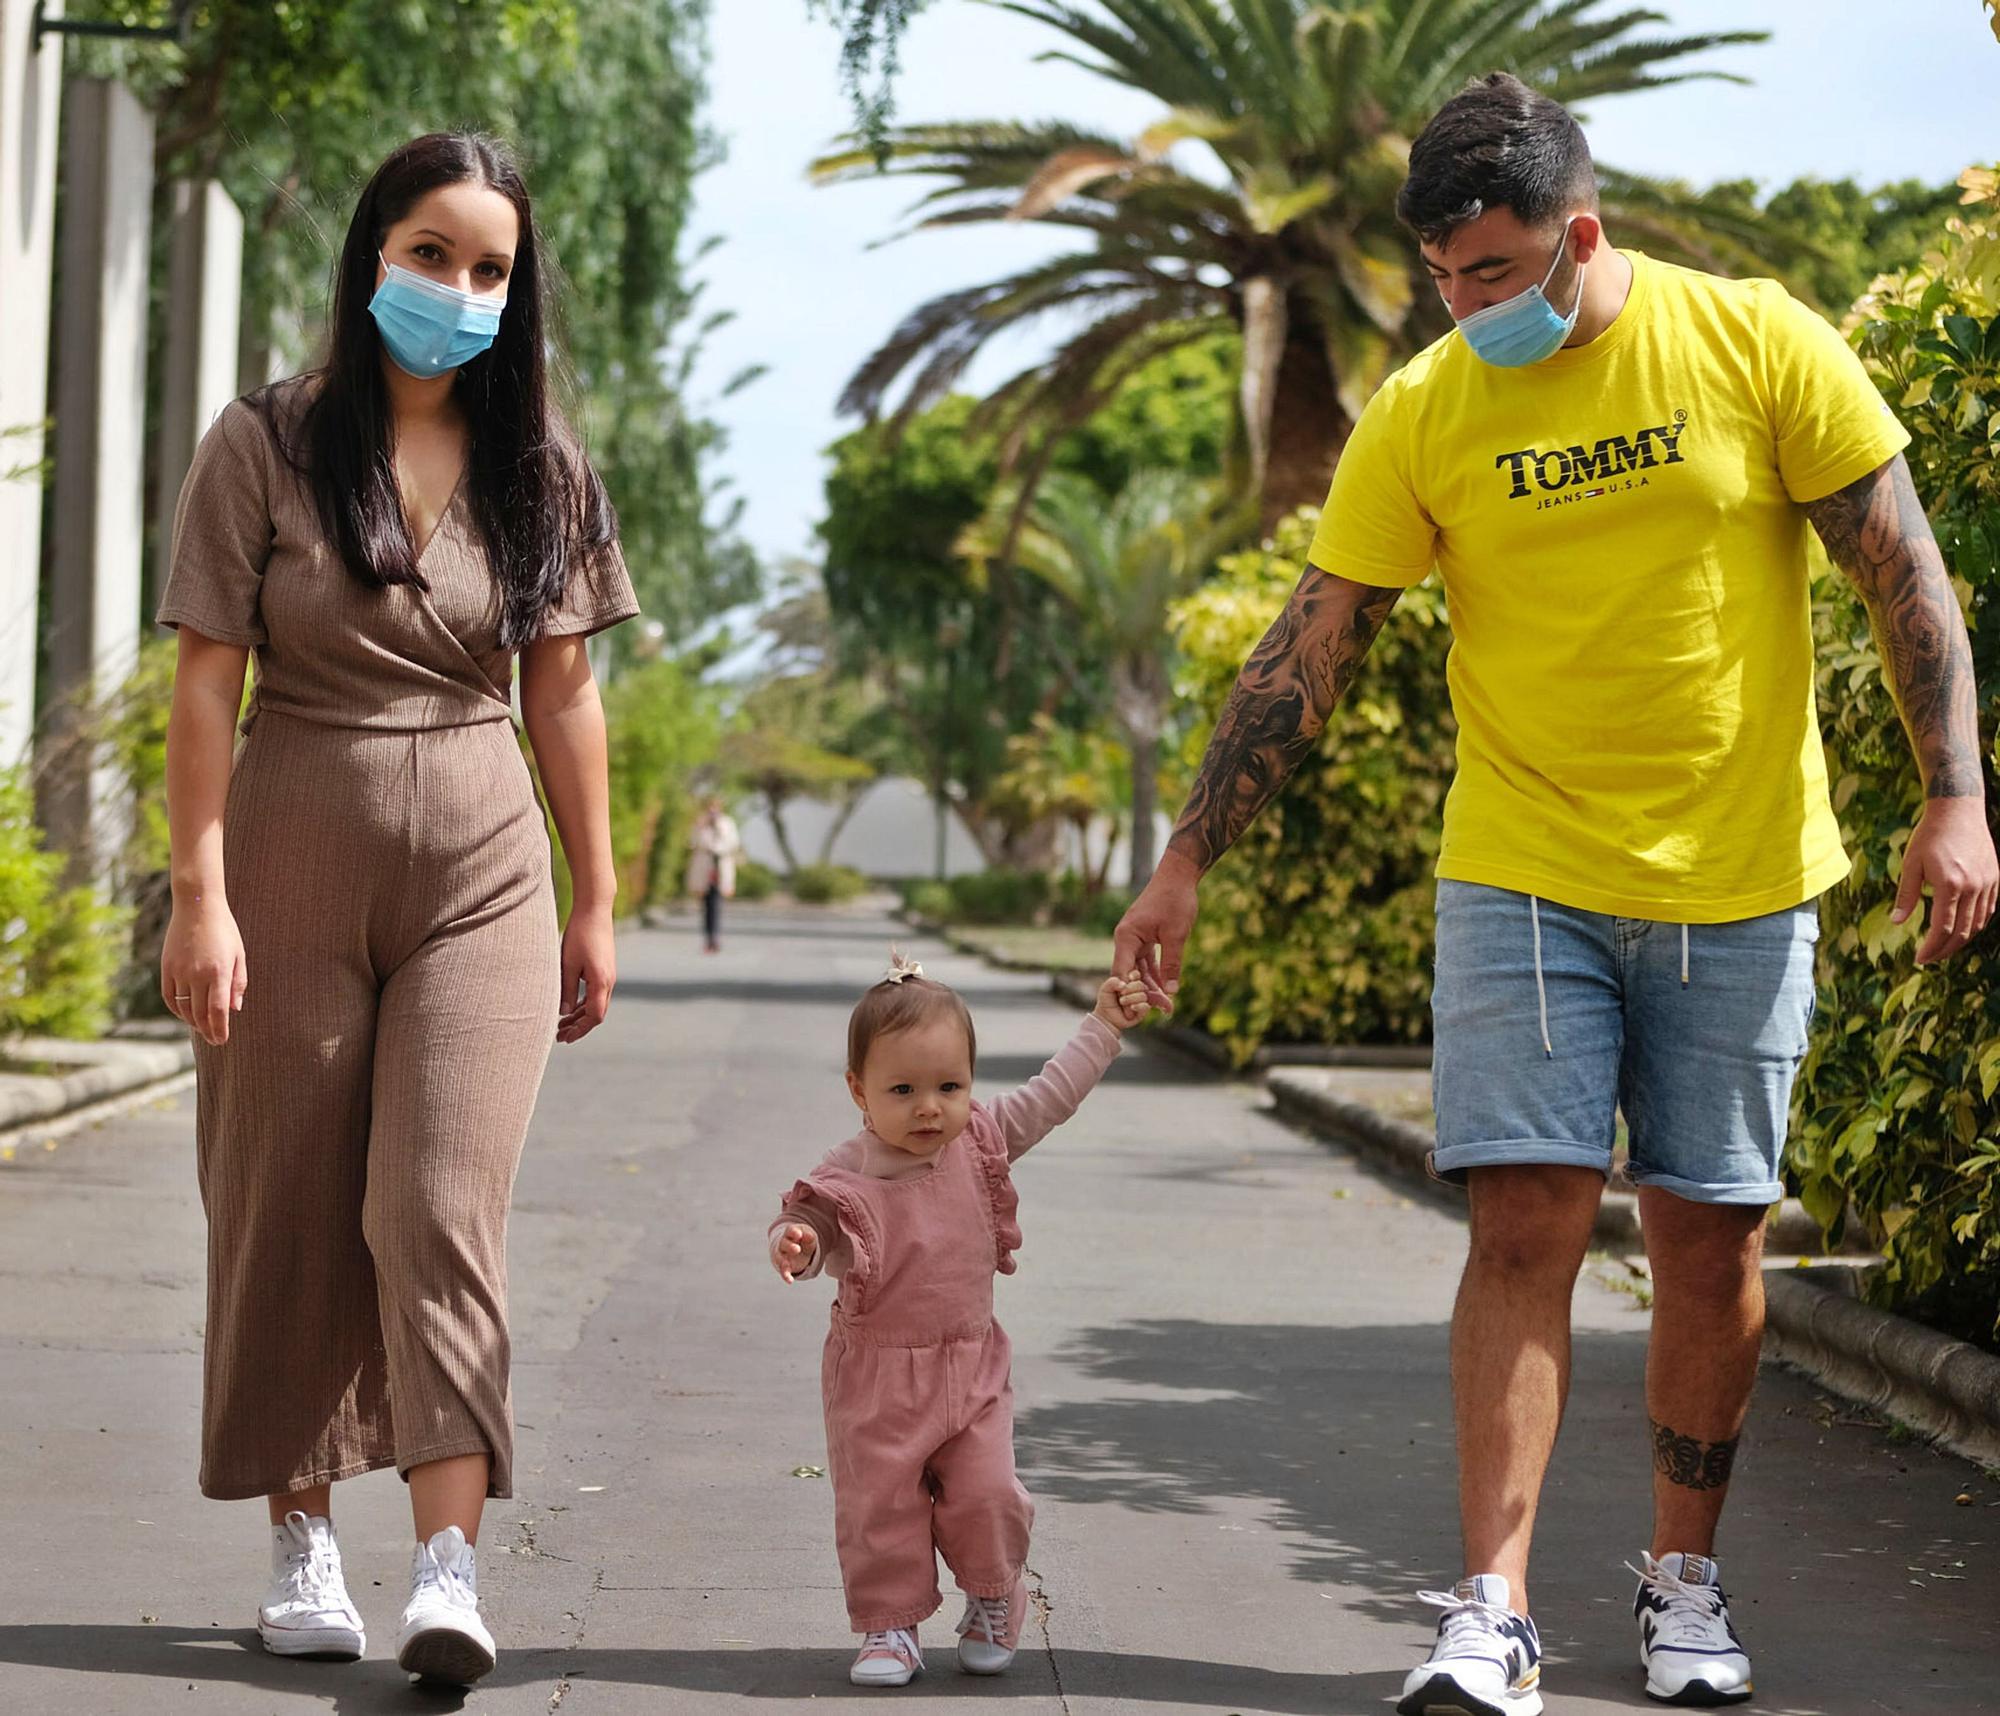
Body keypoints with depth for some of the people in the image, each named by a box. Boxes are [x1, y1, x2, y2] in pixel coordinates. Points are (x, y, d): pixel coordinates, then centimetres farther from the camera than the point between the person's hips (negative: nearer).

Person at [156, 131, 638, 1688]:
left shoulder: (539, 468, 6)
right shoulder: (266, 446, -2)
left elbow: (563, 696, 9)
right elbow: (207, 682, -4)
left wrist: (593, 905, 9)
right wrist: (201, 894, -10)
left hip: (480, 882, 1)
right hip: (293, 872, -1)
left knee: (442, 1210, -10)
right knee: (288, 1214, 4)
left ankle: (451, 1568, -14)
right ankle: (304, 1545, 16)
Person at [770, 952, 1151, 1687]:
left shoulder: (980, 1141, -3)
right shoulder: (849, 1177, -17)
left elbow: (1048, 1096, 7)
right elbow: (812, 1228, -18)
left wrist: (1103, 1027, 11)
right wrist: (795, 1244, -42)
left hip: (971, 1367, 3)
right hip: (877, 1376, -3)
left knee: (986, 1496, 1)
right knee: (880, 1505, 1)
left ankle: (993, 1602, 27)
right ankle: (891, 1627, 16)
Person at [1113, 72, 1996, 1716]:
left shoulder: (1757, 345, -6)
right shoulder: (1421, 413, -3)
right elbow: (1308, 656, 1)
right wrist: (1187, 867, 0)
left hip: (1742, 882, 0)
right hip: (1525, 881, 0)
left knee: (1712, 1240, 6)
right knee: (1526, 1228, -8)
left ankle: (1685, 1580, 23)